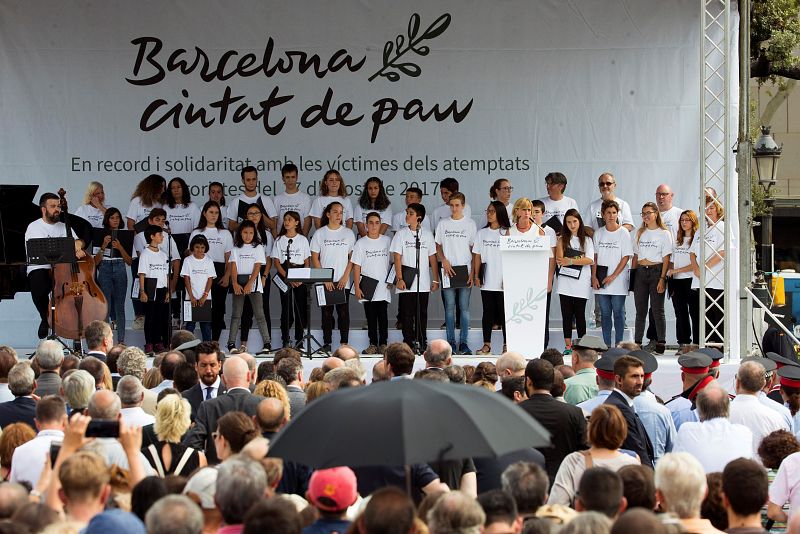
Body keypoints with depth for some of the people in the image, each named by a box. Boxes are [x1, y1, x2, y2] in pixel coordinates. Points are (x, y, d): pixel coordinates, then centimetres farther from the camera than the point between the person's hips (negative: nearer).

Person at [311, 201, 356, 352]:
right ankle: (327, 343, 8)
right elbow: (314, 258, 1)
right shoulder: (319, 233, 2)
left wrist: (345, 276, -6)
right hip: (325, 281, 0)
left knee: (343, 312, -1)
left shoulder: (348, 233, 5)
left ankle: (344, 343, 4)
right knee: (326, 312, 2)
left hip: (342, 281, 0)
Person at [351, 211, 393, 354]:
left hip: (383, 287, 0)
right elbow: (356, 266, 0)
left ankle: (383, 344, 6)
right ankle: (373, 344, 9)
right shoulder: (361, 243, 2)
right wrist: (357, 287, -6)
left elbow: (392, 262, 13)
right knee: (371, 317, 3)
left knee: (382, 316, -1)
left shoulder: (387, 241, 6)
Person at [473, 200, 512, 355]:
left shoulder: (507, 233, 0)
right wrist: (476, 276, 4)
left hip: (503, 281, -3)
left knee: (504, 312, -1)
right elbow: (477, 256, 11)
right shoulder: (481, 233, 10)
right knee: (488, 312, 5)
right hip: (487, 281, 3)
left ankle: (506, 344, 5)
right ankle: (486, 344, 10)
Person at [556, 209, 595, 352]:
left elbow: (589, 260, -6)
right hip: (565, 282, 1)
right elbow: (559, 259, -2)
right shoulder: (563, 239, 10)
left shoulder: (586, 240, 8)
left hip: (581, 282, -1)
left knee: (580, 314, 1)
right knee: (566, 314, 0)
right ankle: (568, 345, 3)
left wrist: (570, 261, -14)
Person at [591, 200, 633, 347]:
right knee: (605, 313, 7)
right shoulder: (598, 233, 8)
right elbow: (595, 257, 10)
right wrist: (594, 277, -1)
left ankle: (618, 345, 4)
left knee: (618, 313, -1)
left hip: (618, 281, -4)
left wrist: (613, 276, -12)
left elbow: (626, 257, -6)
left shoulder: (623, 233, -3)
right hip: (601, 281, 4)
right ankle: (606, 345, 12)